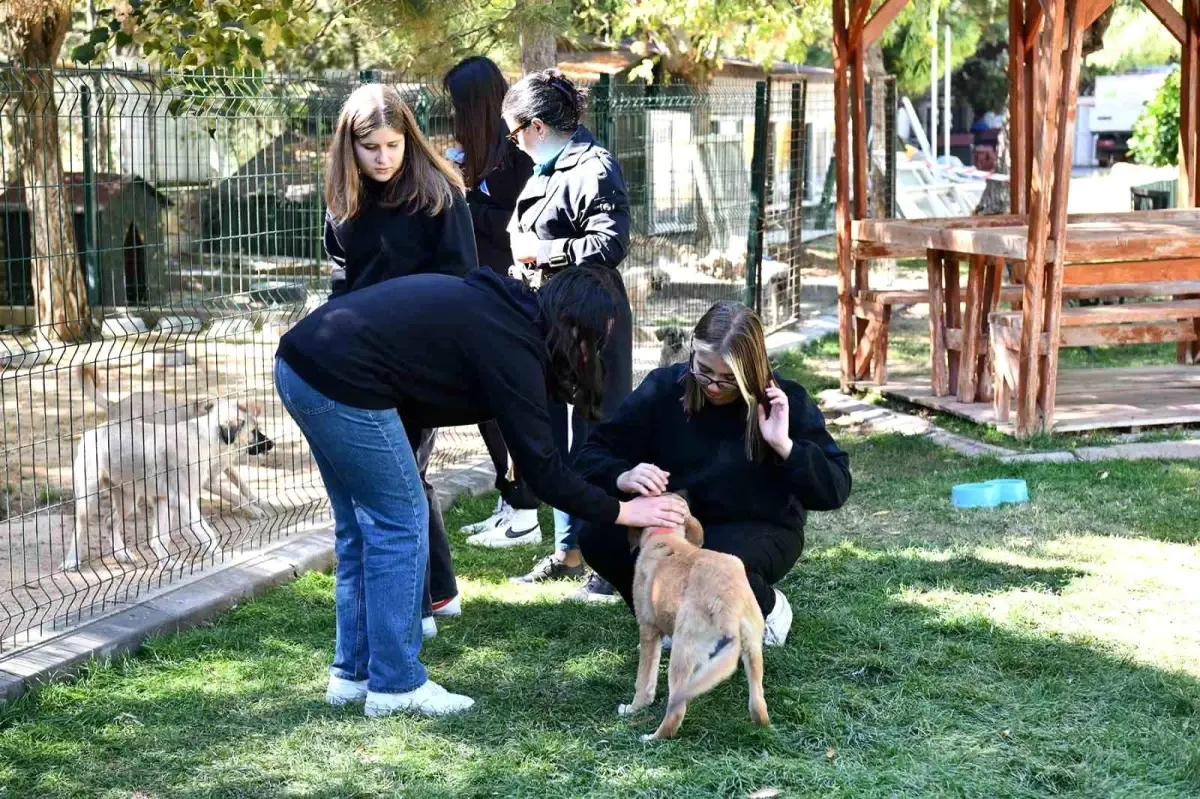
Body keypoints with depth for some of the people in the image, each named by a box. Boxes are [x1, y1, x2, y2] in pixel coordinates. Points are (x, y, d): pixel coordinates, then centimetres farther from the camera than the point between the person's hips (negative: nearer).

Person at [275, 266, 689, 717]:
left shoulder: (499, 309, 15)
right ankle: (396, 686, 8)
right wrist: (621, 512, -2)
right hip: (341, 380, -10)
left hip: (298, 362, 10)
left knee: (361, 527, 18)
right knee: (401, 523, 1)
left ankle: (353, 674, 25)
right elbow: (539, 467, -10)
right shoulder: (510, 343, -12)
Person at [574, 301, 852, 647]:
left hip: (759, 529, -3)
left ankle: (769, 608, -2)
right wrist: (623, 478, -31)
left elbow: (835, 490, -16)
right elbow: (592, 454, -8)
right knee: (597, 533, -25)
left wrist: (785, 446, -31)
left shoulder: (786, 401, -14)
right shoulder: (663, 388, -11)